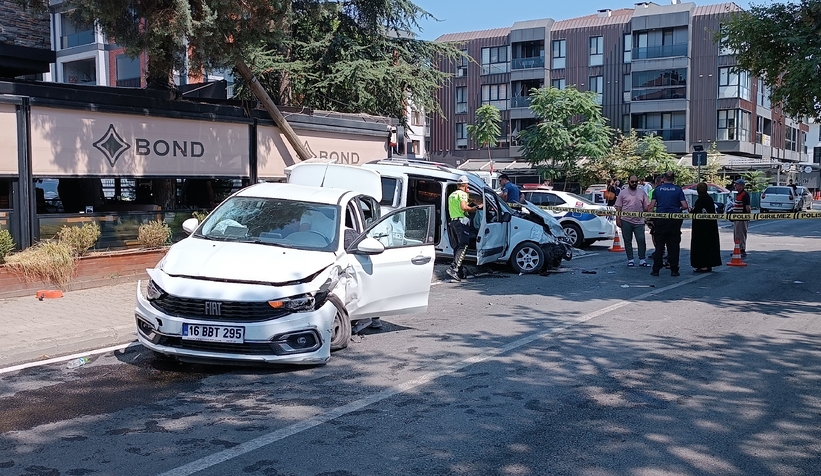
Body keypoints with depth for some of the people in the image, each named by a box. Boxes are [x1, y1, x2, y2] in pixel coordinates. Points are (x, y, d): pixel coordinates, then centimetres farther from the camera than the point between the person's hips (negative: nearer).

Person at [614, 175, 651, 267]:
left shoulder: (642, 192, 10)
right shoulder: (623, 193, 4)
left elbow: (646, 206, 11)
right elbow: (618, 207, 2)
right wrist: (618, 218, -6)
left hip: (639, 221, 1)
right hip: (626, 221, -1)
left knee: (641, 240, -5)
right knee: (627, 241, 5)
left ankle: (642, 260, 3)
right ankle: (630, 260, 13)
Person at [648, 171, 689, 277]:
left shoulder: (658, 189, 2)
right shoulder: (678, 189, 0)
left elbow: (651, 206, -1)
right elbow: (685, 206, -5)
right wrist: (679, 209, 15)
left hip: (661, 220, 1)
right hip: (674, 220, -1)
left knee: (659, 245, 5)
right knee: (674, 246, 5)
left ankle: (656, 269, 3)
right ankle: (674, 270, 5)